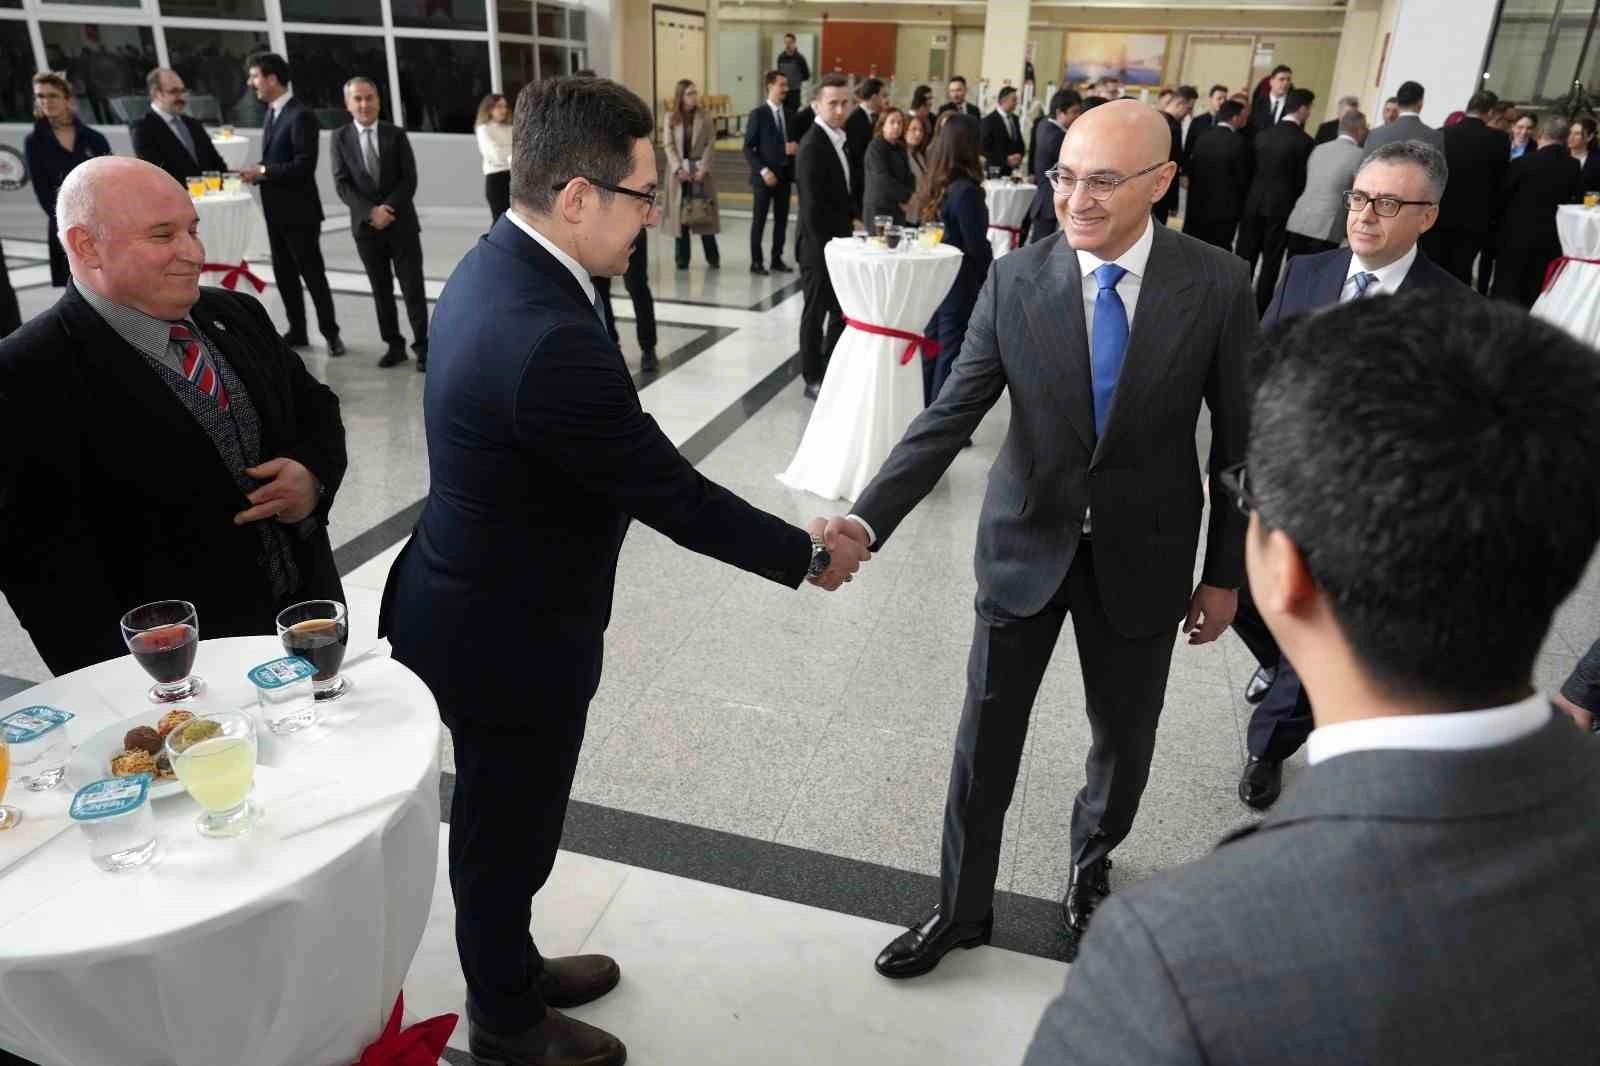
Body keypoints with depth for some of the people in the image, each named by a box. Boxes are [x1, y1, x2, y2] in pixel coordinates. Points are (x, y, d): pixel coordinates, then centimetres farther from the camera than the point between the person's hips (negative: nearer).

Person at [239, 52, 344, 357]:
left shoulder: (301, 115, -15)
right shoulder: (272, 113, 13)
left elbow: (304, 165, -22)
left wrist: (263, 171, -17)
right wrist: (259, 172, -1)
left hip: (299, 210, -9)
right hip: (276, 210, 9)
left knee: (312, 273, -2)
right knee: (284, 273, 12)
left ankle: (330, 333, 8)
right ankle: (297, 331, 21)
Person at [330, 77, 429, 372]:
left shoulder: (396, 135, 2)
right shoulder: (340, 137, 3)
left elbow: (409, 180, -4)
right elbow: (342, 184, -3)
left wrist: (388, 209, -15)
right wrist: (371, 212, -16)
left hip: (401, 223, -1)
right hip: (365, 225, 1)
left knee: (413, 288, -2)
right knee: (381, 290, 7)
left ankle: (423, 346, 5)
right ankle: (394, 345, 16)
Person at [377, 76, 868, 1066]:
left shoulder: (496, 266, -1)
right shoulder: (552, 339, -33)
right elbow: (675, 498, -24)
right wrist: (808, 555, -11)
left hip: (478, 604, 9)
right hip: (508, 637, -9)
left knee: (504, 819, 27)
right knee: (508, 830, 15)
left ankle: (508, 967, 52)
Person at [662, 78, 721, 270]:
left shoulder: (705, 115, 4)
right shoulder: (671, 118, 5)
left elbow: (711, 143, -1)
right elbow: (669, 145, -1)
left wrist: (703, 168, -13)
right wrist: (679, 169, -14)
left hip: (700, 170, -1)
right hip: (679, 171, 1)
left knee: (704, 213, -2)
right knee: (680, 214, 1)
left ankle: (713, 258, 4)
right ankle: (682, 258, 7)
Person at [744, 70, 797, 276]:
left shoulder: (789, 114, 10)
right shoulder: (758, 114, -7)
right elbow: (748, 148, -8)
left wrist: (795, 147, -6)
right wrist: (763, 170, -17)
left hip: (785, 175, 5)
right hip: (765, 176, -5)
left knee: (781, 219, 8)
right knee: (759, 220, 1)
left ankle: (777, 258, 19)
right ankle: (756, 261, 8)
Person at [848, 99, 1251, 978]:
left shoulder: (1217, 285, -10)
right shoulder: (1015, 279, -10)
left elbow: (1238, 439, -2)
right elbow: (949, 415, -14)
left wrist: (1226, 572, 1)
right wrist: (867, 519, -27)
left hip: (1142, 557, 1)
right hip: (1026, 545, 0)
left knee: (1124, 739, 16)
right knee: (985, 737, 8)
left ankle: (1090, 865, 48)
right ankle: (961, 908, 30)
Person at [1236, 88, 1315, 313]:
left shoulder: (1262, 135, 2)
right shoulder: (1304, 141, -10)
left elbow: (1252, 169, 6)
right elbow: (1302, 179, -5)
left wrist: (1255, 196, 16)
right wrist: (1295, 204, 9)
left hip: (1254, 203, 4)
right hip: (1282, 206, -4)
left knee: (1245, 256, 10)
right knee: (1271, 260, 4)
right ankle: (1261, 307, 7)